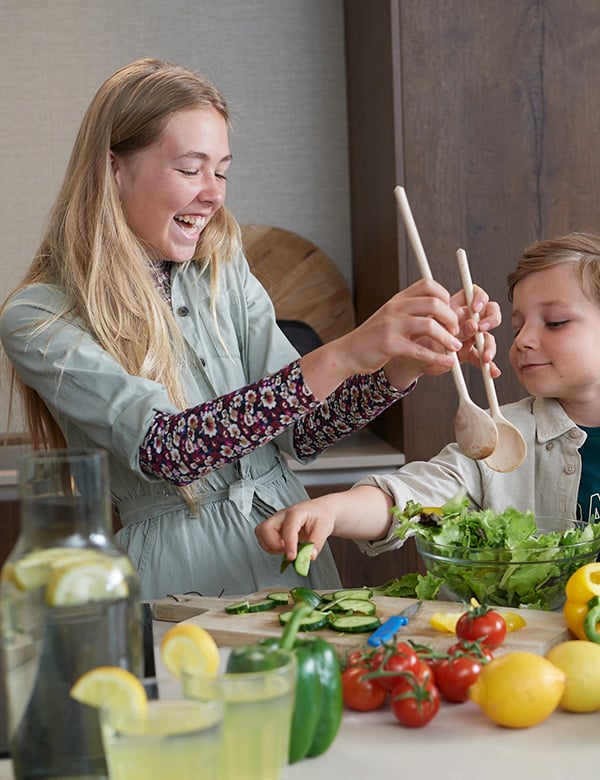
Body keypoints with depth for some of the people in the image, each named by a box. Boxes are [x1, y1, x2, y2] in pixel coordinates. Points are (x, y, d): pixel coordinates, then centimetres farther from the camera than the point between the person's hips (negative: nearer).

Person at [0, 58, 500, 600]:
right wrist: (341, 356, -31)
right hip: (182, 577, -4)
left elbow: (302, 434, 4)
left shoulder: (223, 271, 7)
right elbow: (162, 450, -24)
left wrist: (405, 365, -14)